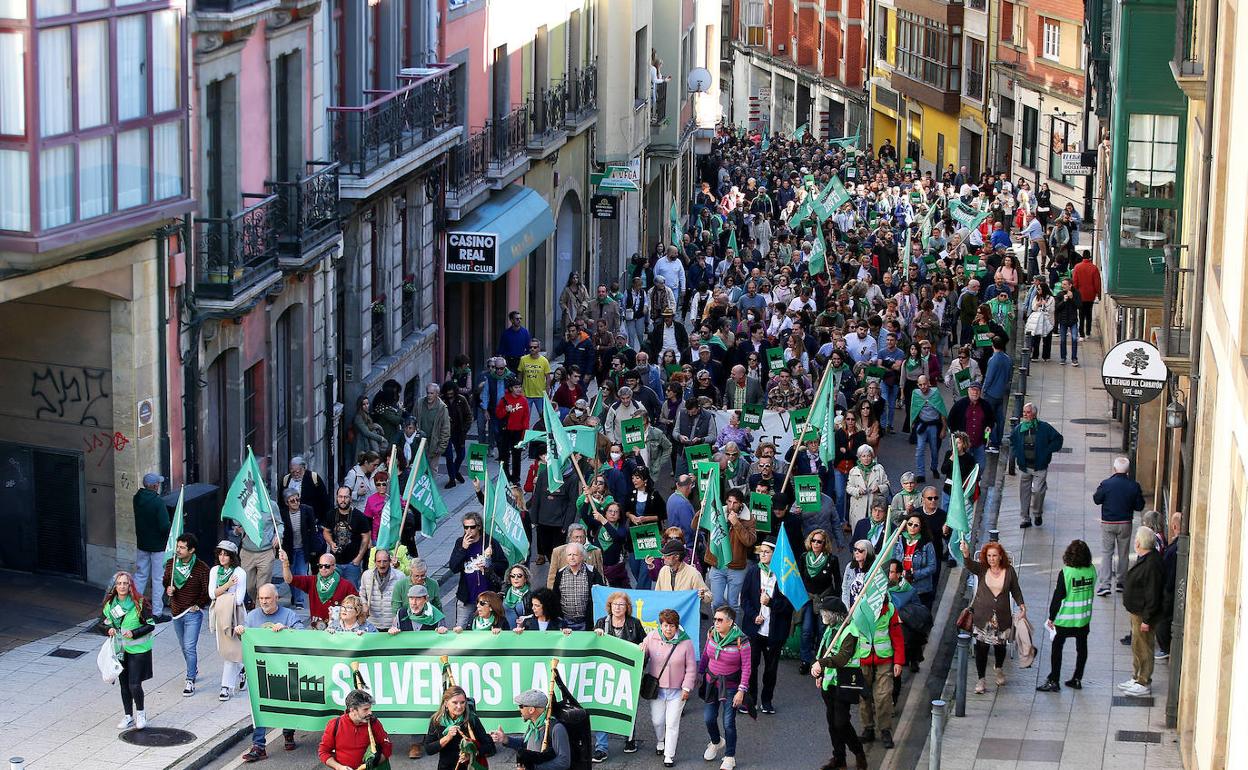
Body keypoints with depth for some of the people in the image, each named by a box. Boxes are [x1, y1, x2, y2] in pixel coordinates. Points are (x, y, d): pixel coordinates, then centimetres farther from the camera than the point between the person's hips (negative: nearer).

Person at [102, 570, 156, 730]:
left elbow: (151, 624, -9)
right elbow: (107, 621, 18)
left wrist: (134, 633, -20)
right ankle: (128, 716, 24)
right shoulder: (110, 604, 2)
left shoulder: (139, 603, -14)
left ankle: (140, 712, 17)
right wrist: (110, 629, -4)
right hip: (120, 649, 5)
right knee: (124, 685, 11)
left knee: (134, 685, -8)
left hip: (138, 649, -5)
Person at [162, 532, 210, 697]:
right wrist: (168, 589, -7)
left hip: (193, 613, -5)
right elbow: (165, 581, 14)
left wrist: (199, 605, -11)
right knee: (183, 646, 19)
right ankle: (194, 669, 40)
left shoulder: (201, 568, -15)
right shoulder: (171, 564, -2)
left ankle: (190, 681, -5)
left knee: (190, 647, -10)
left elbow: (207, 591, -7)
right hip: (176, 612, 5)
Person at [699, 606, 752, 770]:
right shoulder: (712, 634, -7)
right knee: (708, 718, 11)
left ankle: (730, 757, 18)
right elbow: (705, 654, 10)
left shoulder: (741, 641, -21)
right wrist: (700, 673, 14)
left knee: (729, 723, 0)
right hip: (711, 682, 5)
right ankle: (716, 742, 43)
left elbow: (746, 667, -16)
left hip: (730, 686, -5)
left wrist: (741, 691, -17)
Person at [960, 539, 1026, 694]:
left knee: (1000, 646, 11)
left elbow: (1015, 590, 11)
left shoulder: (1009, 571, -1)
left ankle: (999, 670, 42)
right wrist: (966, 555, -46)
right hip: (982, 616, -1)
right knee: (981, 647, -3)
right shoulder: (982, 569, -5)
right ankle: (981, 680, 7)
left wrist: (1021, 604, 0)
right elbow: (970, 565, -26)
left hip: (1001, 617, 1)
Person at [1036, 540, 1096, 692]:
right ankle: (1077, 679, 23)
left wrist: (1051, 617, -5)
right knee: (1081, 648, 16)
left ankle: (1053, 681, 8)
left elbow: (1058, 596, -14)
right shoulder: (1091, 571, -5)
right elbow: (1091, 590, 6)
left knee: (1056, 647, 6)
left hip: (1065, 618, -5)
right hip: (1084, 617, 5)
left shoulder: (1066, 573, -19)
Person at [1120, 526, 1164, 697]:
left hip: (1144, 614, -11)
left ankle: (1144, 685, 9)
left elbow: (1152, 595, -26)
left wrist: (1147, 619, -23)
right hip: (1137, 612, 11)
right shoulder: (1143, 558, 6)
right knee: (1136, 646, 21)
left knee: (1143, 648, 0)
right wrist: (1128, 602, 23)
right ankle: (1137, 678, 33)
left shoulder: (1151, 564, -27)